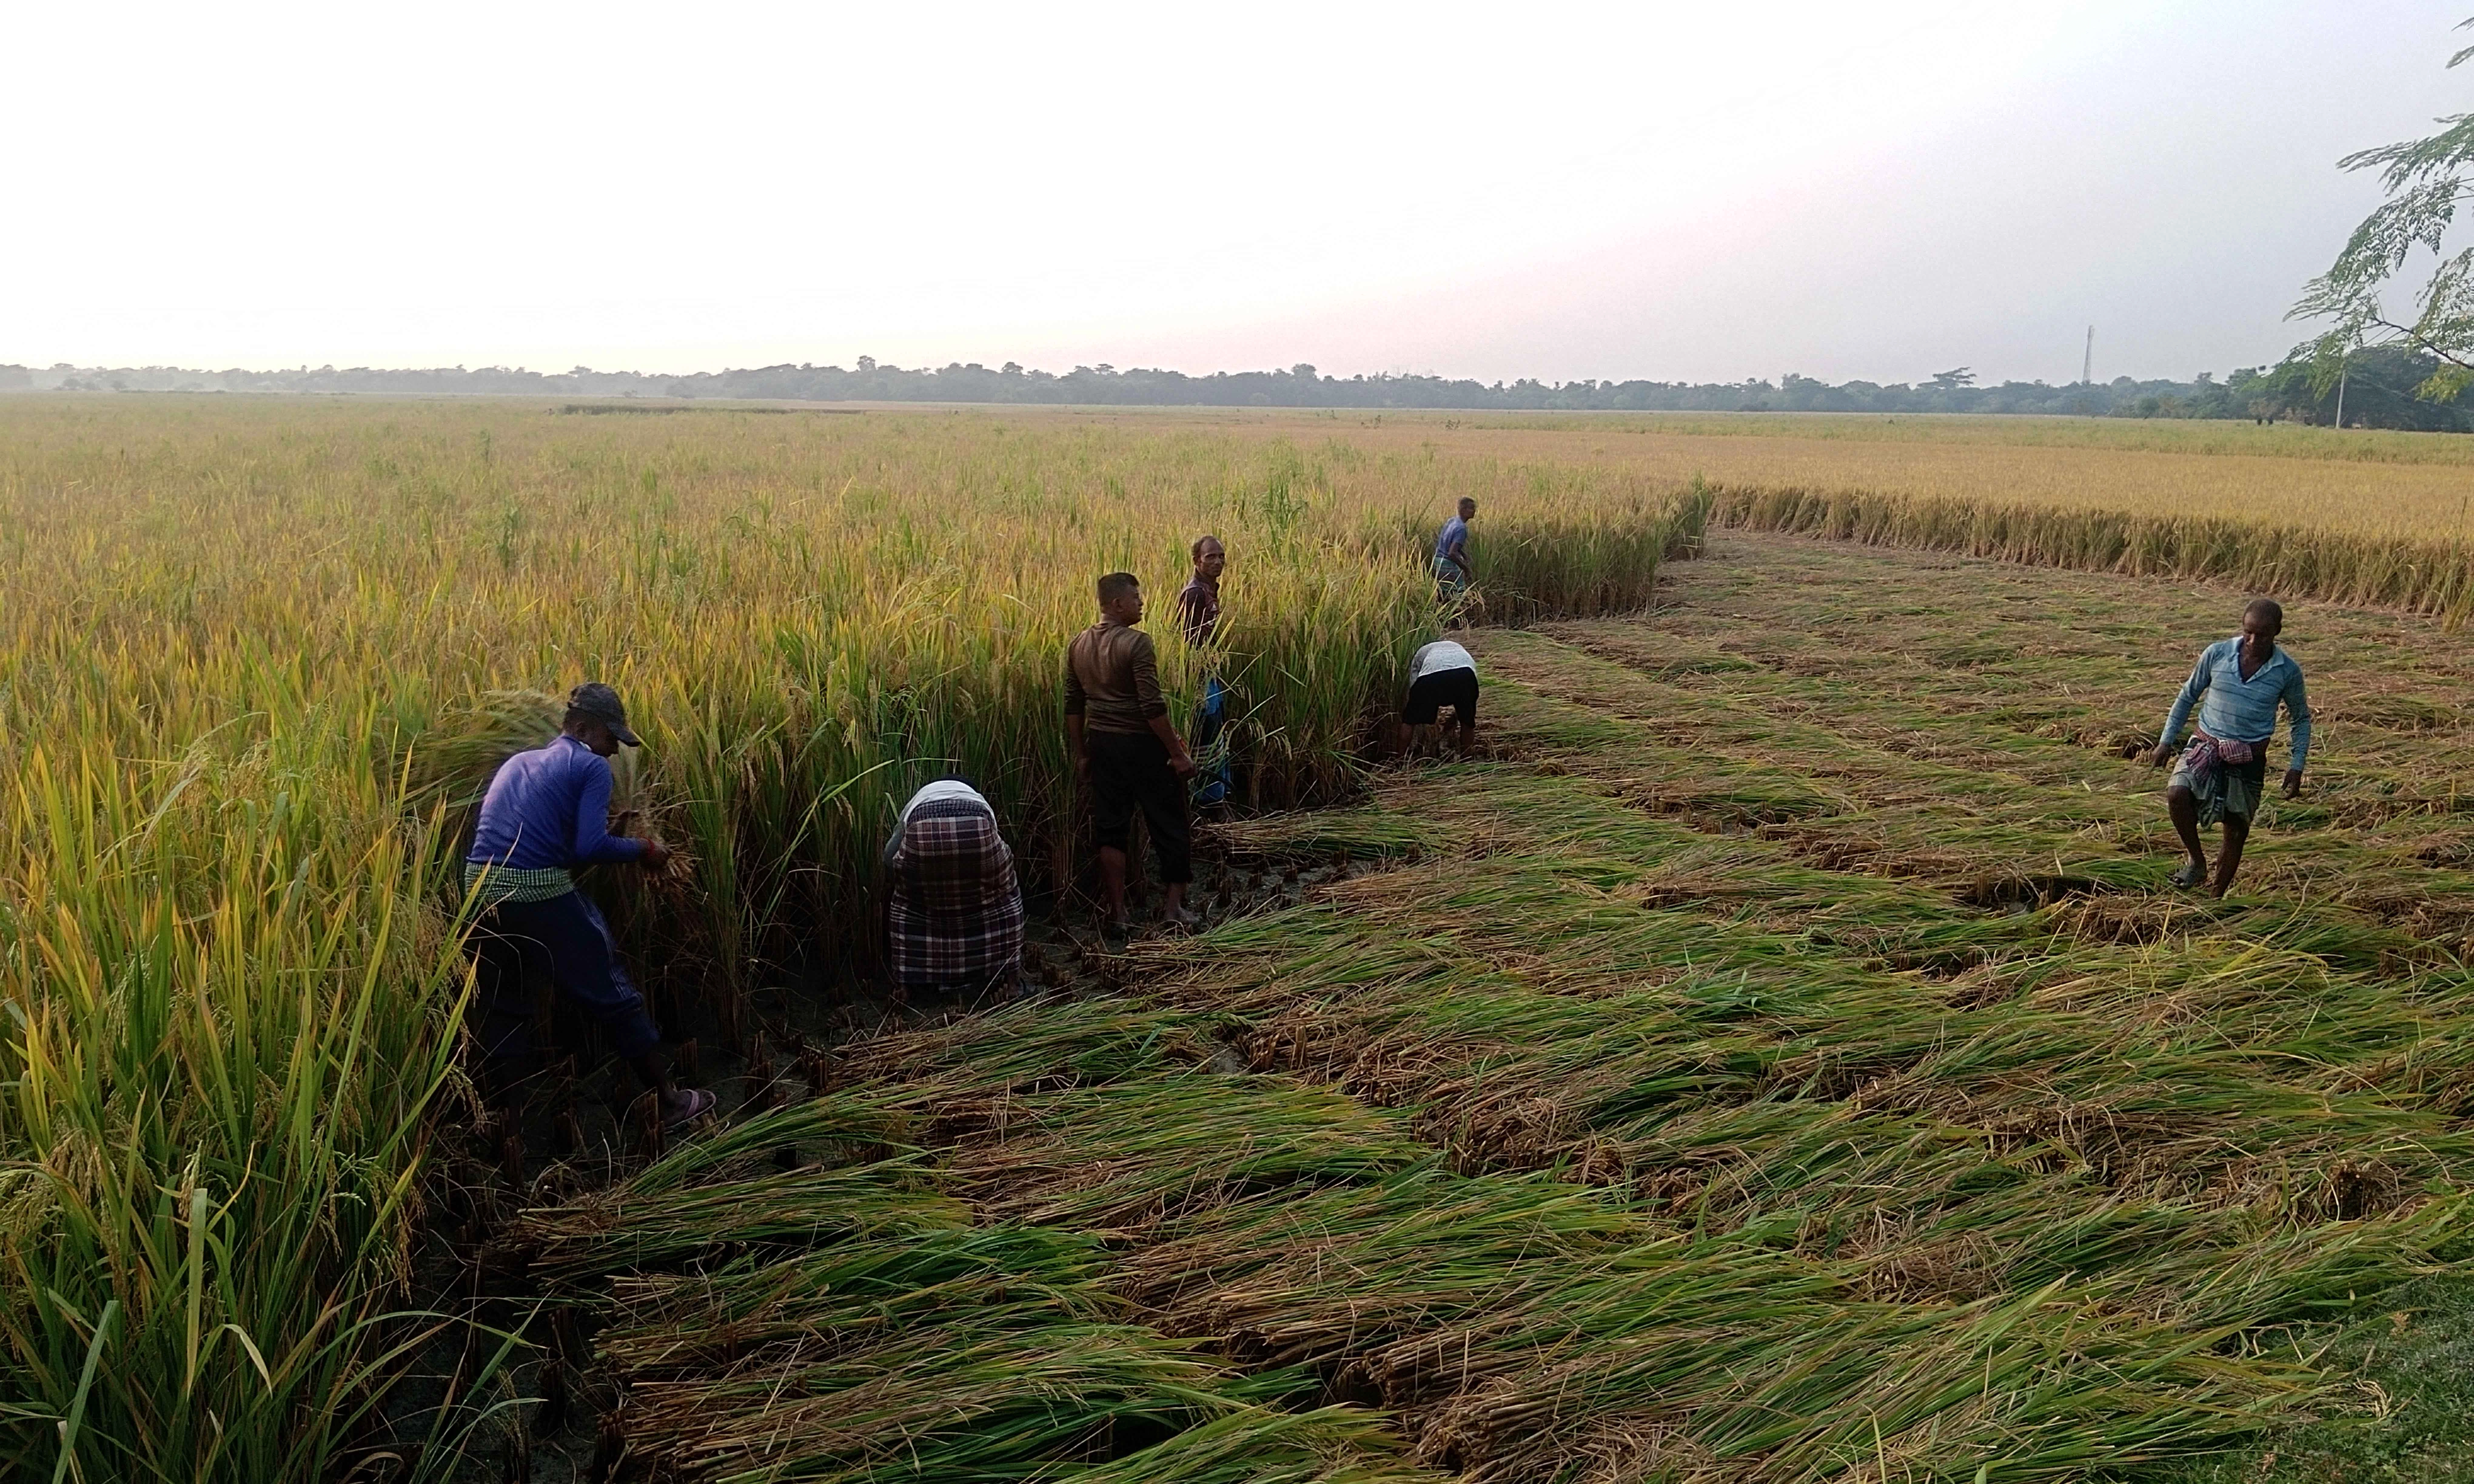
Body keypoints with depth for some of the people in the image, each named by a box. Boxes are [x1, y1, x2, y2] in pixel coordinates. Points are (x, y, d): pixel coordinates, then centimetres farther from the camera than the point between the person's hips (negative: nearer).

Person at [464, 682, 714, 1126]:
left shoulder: (515, 763, 22)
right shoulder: (591, 766, 0)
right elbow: (590, 848, -12)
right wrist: (643, 850, 2)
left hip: (480, 889, 6)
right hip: (541, 894, -6)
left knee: (501, 1009, 19)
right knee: (613, 997, 8)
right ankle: (669, 1100, 19)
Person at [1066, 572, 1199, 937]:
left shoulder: (1078, 646, 4)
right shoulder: (1136, 643, -17)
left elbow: (1073, 706, 9)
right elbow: (1153, 706, -20)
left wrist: (1081, 754, 17)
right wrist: (1178, 753, -15)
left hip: (1102, 744, 6)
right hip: (1142, 744, -6)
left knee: (1111, 828, 11)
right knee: (1169, 825, 8)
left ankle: (1116, 914, 13)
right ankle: (1174, 906, 13)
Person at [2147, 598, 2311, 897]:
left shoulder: (2288, 671, -4)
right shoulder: (2216, 654, -5)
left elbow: (2300, 719, 9)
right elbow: (2188, 696, 8)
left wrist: (2296, 766, 1)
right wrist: (2167, 741, 7)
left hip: (2250, 758, 1)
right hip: (2206, 744, 0)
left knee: (2237, 830, 7)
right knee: (2177, 794, -28)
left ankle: (2216, 897, 23)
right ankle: (2197, 861, -6)